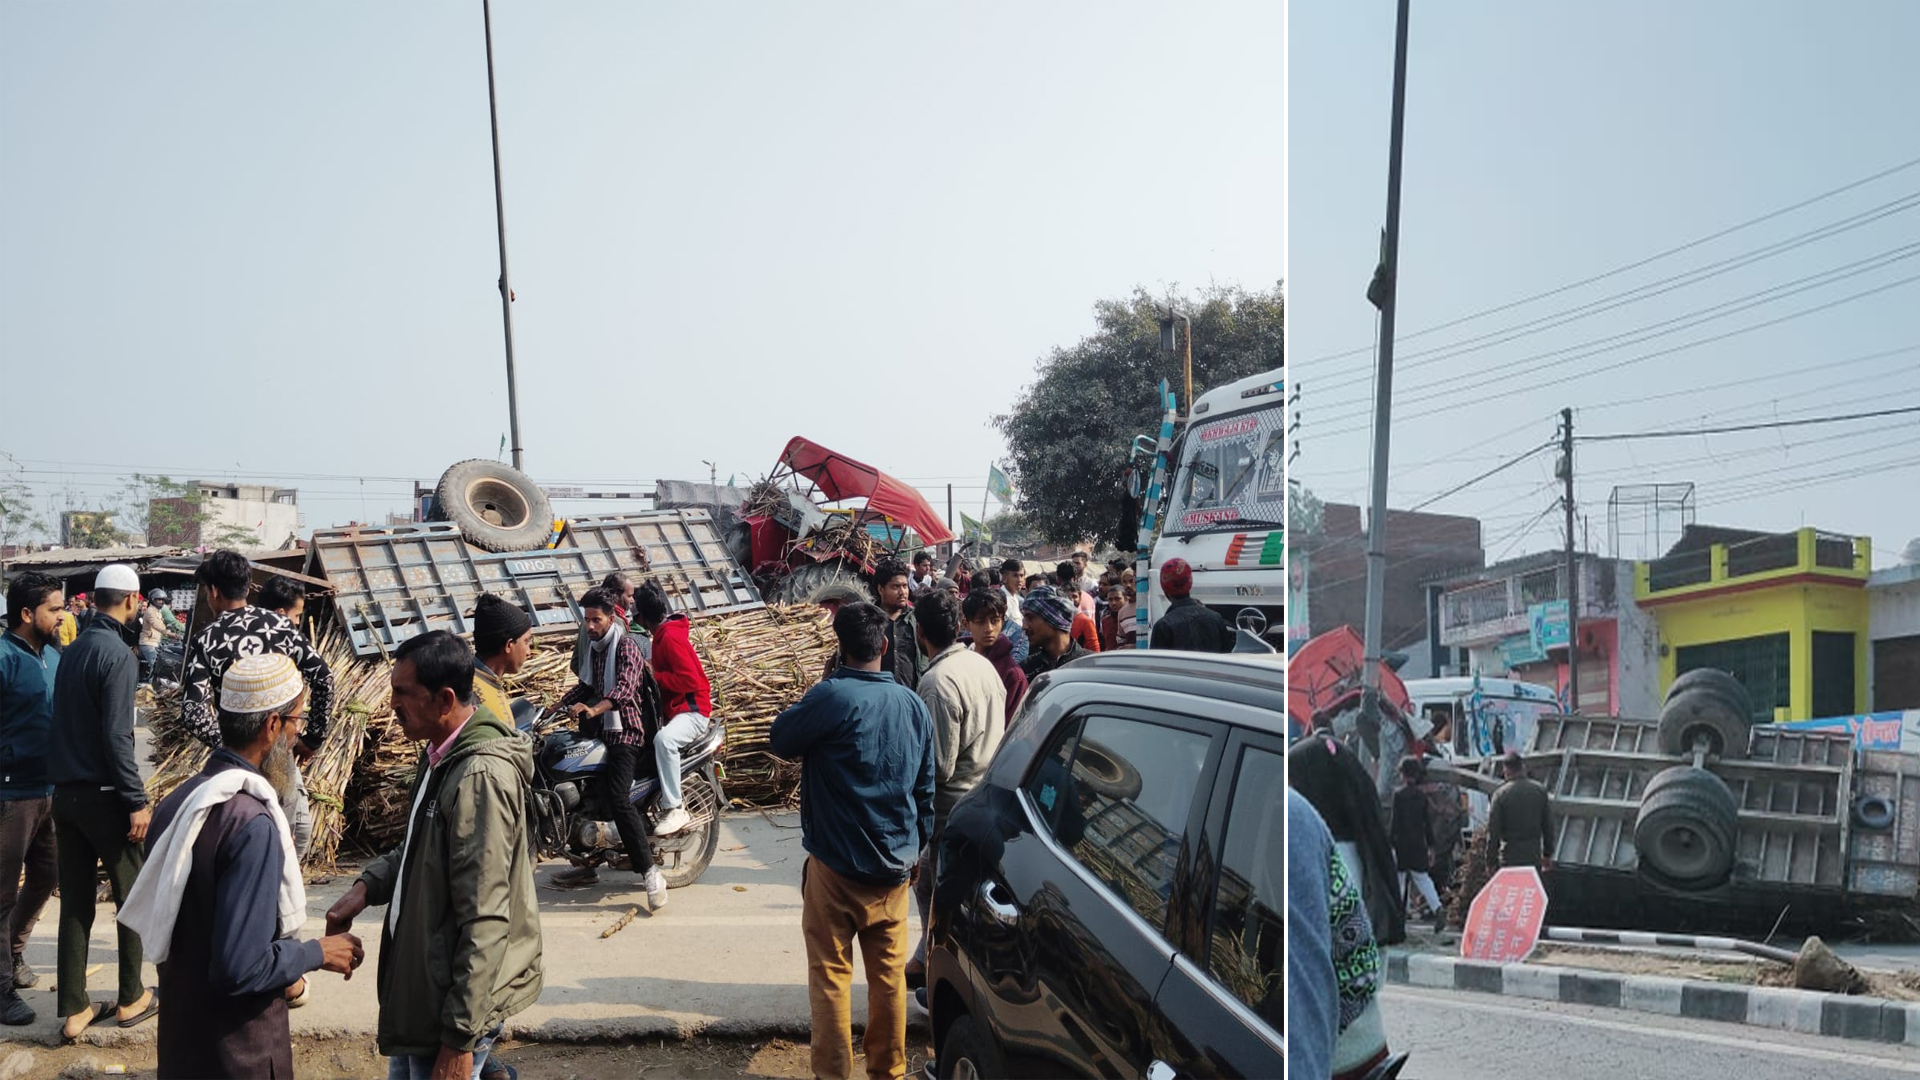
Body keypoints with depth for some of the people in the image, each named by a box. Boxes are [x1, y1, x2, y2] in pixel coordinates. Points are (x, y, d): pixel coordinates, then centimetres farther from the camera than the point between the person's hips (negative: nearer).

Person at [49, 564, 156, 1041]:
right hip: (103, 795, -7)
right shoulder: (118, 654, -15)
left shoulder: (72, 651, 8)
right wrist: (137, 800, -17)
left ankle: (74, 1011, 13)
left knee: (75, 902, 10)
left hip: (65, 792, 7)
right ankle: (131, 998, 18)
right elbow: (116, 736, -20)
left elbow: (69, 722, 13)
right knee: (131, 895, 9)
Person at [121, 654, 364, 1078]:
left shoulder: (178, 801, 0)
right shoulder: (253, 823, -24)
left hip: (181, 1037, 7)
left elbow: (164, 926, 10)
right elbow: (242, 968, -26)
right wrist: (317, 953, -11)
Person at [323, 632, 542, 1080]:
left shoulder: (480, 776, -25)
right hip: (425, 981, 9)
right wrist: (368, 885, 3)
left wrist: (460, 1037, -24)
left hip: (456, 995, -9)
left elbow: (485, 921, -26)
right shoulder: (442, 754, 5)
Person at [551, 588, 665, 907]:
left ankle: (650, 872, -22)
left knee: (618, 799, -22)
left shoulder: (626, 645, -10)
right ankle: (587, 865, 24)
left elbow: (625, 686, -27)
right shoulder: (591, 648, 17)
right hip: (598, 731, 9)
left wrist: (593, 709, -41)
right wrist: (558, 707, 14)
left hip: (624, 731, -9)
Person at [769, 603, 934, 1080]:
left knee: (831, 974, 6)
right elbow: (926, 788, 9)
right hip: (895, 864, 5)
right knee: (889, 971, 14)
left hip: (836, 864, -5)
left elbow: (781, 740, -2)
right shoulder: (913, 704, 1)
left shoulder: (831, 696, -16)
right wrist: (917, 846, 21)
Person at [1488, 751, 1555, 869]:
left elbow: (1493, 829, -8)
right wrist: (1547, 854, 16)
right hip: (1534, 854, 3)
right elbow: (1548, 825, 7)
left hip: (1510, 857, -3)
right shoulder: (1540, 789, 1)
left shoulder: (1501, 794, -10)